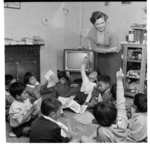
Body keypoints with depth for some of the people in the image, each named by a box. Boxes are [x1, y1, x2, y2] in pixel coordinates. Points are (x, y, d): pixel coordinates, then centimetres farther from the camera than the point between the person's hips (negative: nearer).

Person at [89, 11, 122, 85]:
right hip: (99, 56, 4)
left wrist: (100, 49, -13)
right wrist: (107, 50, -23)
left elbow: (113, 49, -21)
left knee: (111, 78, -5)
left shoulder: (112, 31, -29)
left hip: (113, 56, -3)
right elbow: (94, 47, -10)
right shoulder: (91, 31, -17)